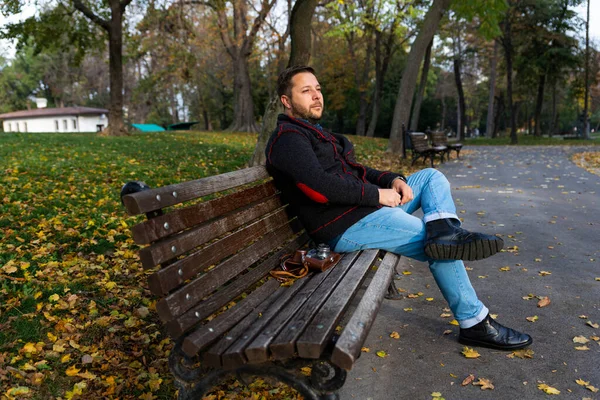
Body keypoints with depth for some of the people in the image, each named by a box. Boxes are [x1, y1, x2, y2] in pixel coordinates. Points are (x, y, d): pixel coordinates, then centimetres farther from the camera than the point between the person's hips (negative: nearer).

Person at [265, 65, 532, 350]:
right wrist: (377, 194, -16)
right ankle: (475, 323, 9)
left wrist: (391, 179, 3)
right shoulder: (287, 137, -9)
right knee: (443, 251, -8)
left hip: (367, 207, 10)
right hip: (346, 227, -10)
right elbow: (318, 186, -25)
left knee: (432, 176, 11)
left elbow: (353, 171, 23)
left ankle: (444, 231, -19)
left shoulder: (315, 132, 24)